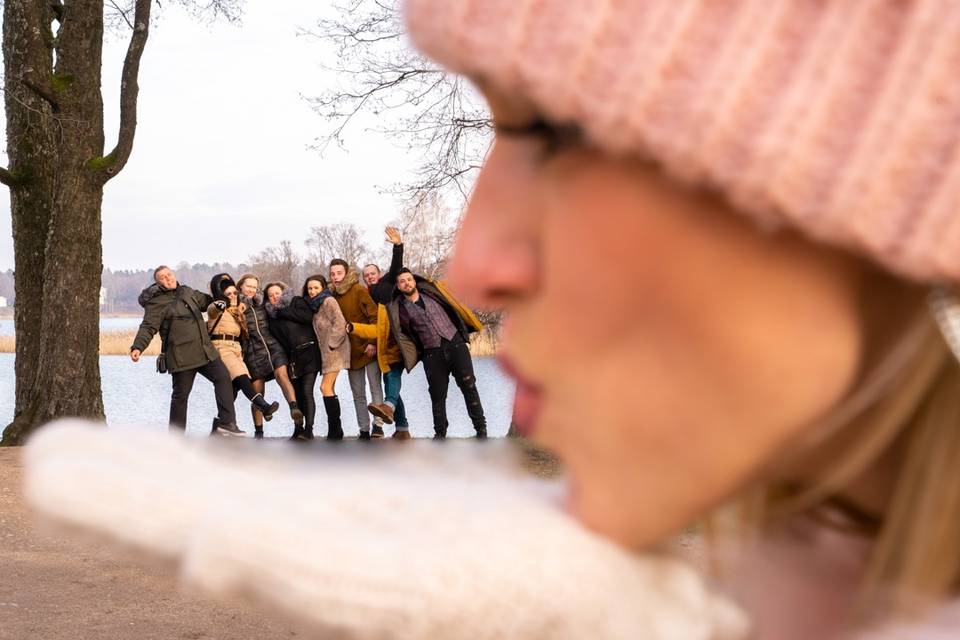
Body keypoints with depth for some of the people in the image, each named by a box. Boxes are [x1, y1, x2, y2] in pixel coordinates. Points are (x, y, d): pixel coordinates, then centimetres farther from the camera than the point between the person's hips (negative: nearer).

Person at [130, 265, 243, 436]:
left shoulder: (187, 292, 14)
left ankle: (226, 422, 0)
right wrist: (137, 347, -29)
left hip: (205, 350, 6)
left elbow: (207, 301, 32)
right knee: (181, 395, 0)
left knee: (223, 377, -2)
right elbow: (148, 327, -15)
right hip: (181, 356, -6)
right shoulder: (157, 302, -6)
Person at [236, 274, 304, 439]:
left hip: (272, 346, 2)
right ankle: (258, 432, 8)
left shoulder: (261, 303, 15)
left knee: (282, 374, -25)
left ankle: (295, 410, -44)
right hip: (253, 352, -2)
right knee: (258, 393, -2)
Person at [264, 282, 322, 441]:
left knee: (307, 392, -12)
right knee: (297, 395, 5)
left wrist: (283, 312, -9)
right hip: (292, 359, 5)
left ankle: (308, 429, -14)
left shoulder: (297, 302, 4)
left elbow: (308, 317, -15)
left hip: (308, 354, -5)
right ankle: (298, 429, 11)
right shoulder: (271, 314, 15)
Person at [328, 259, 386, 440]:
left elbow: (374, 316, -14)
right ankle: (364, 430, 15)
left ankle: (378, 425, -7)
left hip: (368, 348, -7)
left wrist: (373, 342, -18)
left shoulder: (359, 291, -10)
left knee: (375, 387, -7)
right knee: (358, 394, 10)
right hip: (351, 351, 7)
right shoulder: (332, 295, 9)